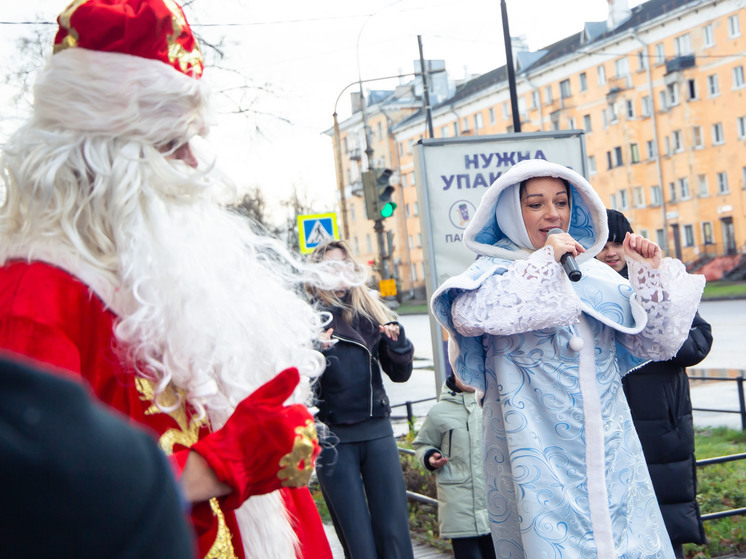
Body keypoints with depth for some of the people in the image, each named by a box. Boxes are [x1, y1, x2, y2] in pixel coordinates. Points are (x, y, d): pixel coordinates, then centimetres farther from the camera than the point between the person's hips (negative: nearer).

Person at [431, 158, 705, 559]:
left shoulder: (597, 274, 10)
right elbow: (469, 314, -28)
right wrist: (545, 260, -21)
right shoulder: (494, 270, -4)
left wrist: (651, 274, -2)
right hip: (539, 453, -5)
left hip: (609, 448, 5)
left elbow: (655, 344, 10)